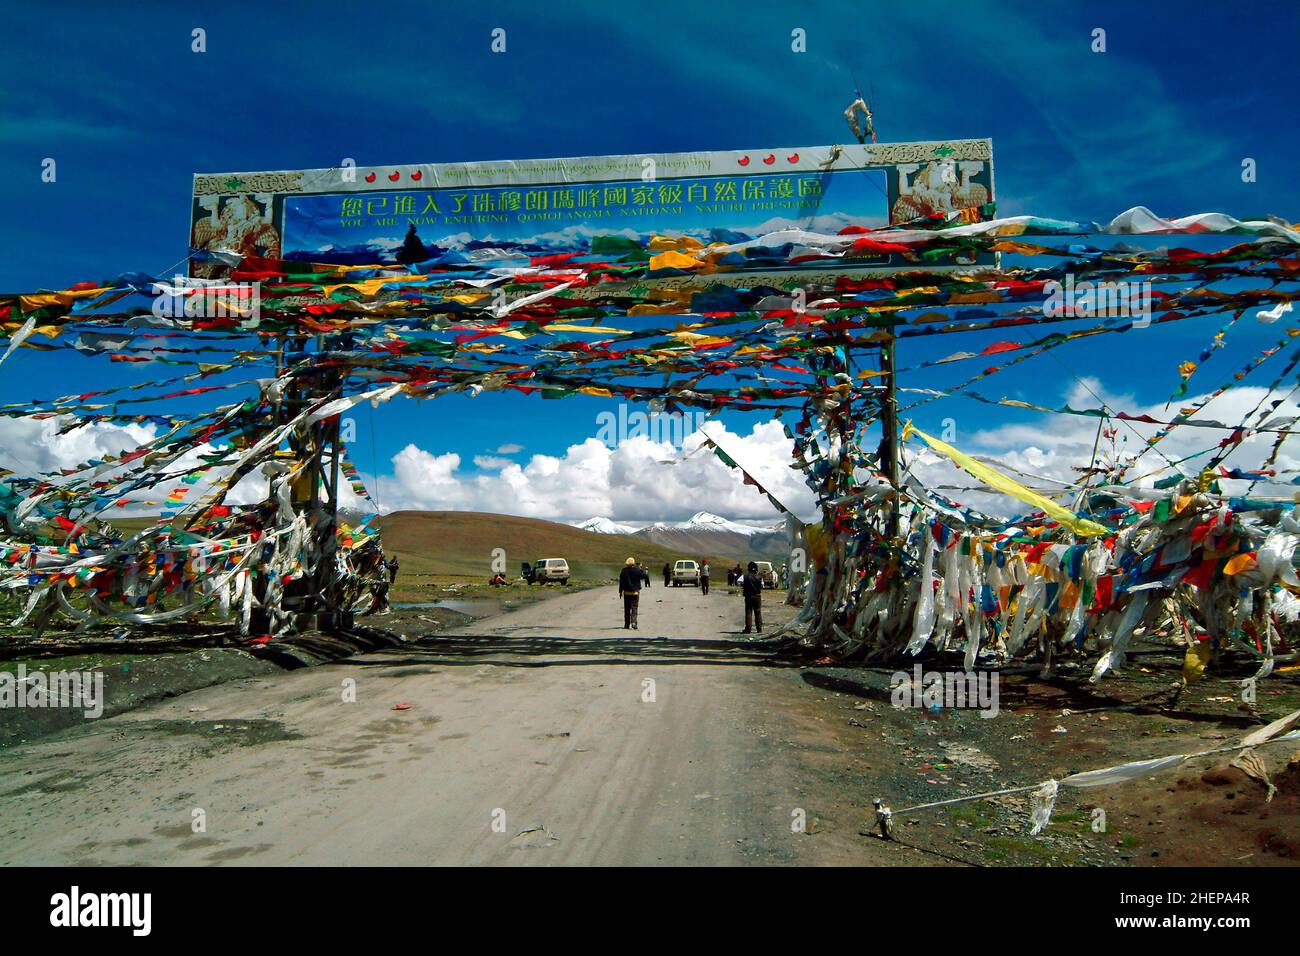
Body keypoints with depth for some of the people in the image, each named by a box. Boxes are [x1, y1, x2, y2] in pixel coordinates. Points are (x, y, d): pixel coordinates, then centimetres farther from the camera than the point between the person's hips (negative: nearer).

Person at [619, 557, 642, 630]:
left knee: (627, 609, 11)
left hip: (626, 592, 2)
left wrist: (620, 591, 9)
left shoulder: (623, 571, -3)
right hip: (635, 592, -2)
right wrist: (640, 569, 13)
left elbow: (621, 582, 1)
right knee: (634, 608, -1)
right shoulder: (636, 570, -10)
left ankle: (627, 624, 13)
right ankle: (633, 623, -16)